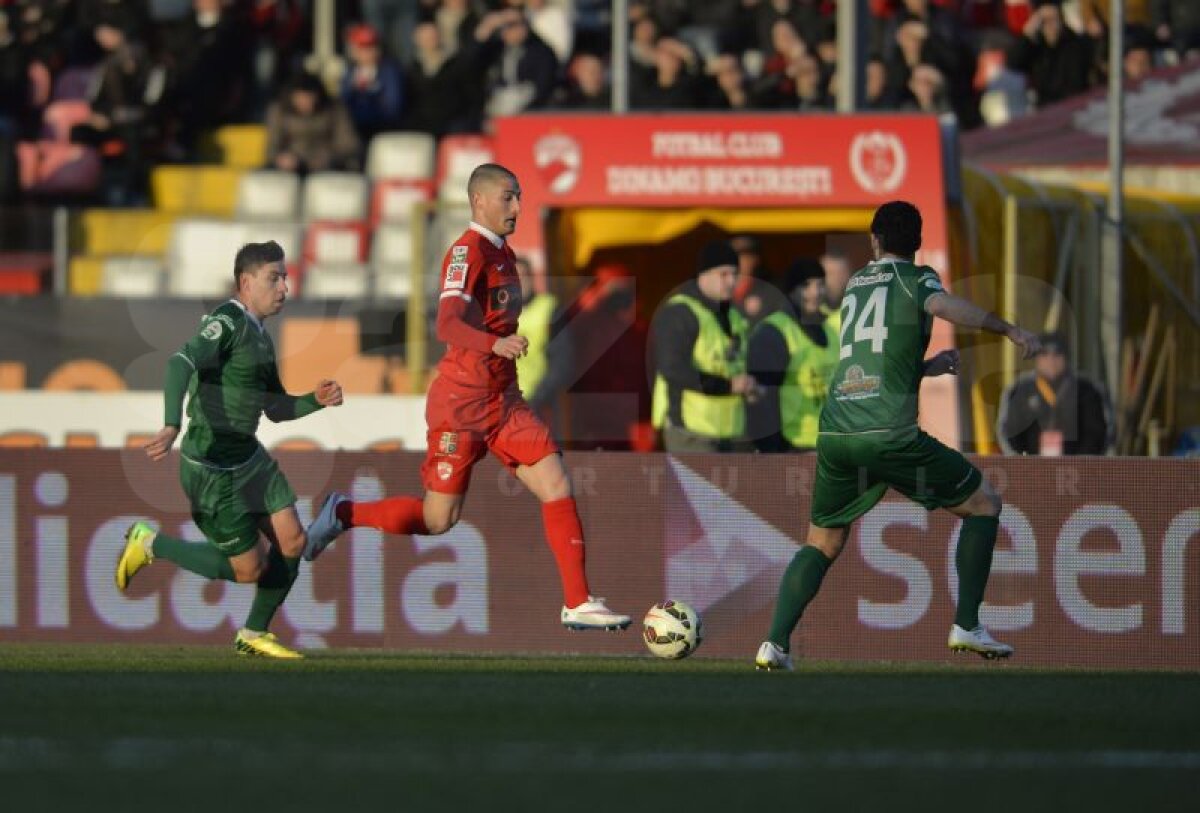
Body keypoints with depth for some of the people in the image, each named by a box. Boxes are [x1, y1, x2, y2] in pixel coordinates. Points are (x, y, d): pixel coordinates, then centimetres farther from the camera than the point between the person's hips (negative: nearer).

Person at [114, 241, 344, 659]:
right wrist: (172, 426, -50)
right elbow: (181, 363, -35)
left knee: (291, 543, 2)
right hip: (212, 468, -9)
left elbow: (275, 407, 23)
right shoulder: (227, 324, -17)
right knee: (249, 569, -2)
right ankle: (150, 544, 14)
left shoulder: (260, 336, 13)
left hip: (248, 459, 9)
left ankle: (253, 635, 20)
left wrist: (315, 400, 3)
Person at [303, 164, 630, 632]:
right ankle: (344, 514, 19)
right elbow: (447, 325, -30)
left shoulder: (503, 253, 13)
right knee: (439, 520, -2)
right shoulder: (468, 251, -15)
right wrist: (496, 344, -46)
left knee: (557, 487, -4)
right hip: (462, 400, -8)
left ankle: (578, 604, -3)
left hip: (503, 398, 8)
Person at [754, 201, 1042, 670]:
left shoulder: (855, 284, 24)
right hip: (891, 434, -5)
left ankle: (776, 643, -1)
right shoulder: (915, 279, 6)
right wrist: (1009, 330, -16)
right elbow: (943, 306, -19)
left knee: (822, 544, 19)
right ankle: (966, 627, 3)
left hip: (835, 435, 5)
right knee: (984, 505, 11)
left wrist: (930, 367, 38)